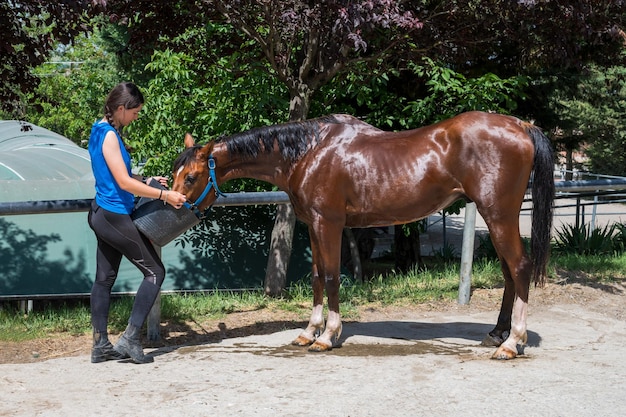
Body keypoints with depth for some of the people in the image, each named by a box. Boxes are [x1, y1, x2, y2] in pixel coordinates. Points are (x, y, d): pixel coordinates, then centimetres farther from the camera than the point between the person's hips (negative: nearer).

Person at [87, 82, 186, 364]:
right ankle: (130, 339, -3)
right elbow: (125, 183, -22)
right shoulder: (109, 136, -19)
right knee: (155, 271, -1)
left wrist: (148, 180, 11)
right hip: (115, 216, -10)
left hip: (102, 214, 10)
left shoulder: (102, 130, 10)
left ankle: (100, 346, 16)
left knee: (104, 277, 11)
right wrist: (164, 195, -18)